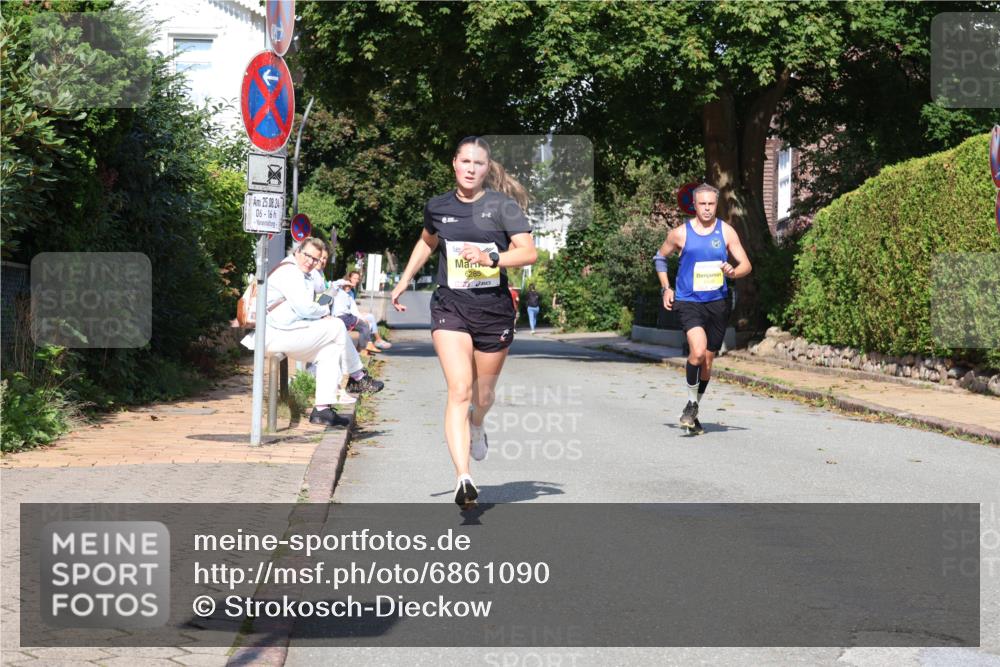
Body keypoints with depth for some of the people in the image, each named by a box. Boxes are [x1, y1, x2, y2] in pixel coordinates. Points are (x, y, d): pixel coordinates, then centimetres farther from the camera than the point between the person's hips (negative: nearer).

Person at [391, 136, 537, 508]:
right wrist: (404, 282, 29)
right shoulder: (438, 207, 6)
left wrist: (491, 258, -25)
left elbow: (529, 252, -11)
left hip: (494, 310, 0)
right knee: (459, 391, -17)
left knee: (483, 395, 15)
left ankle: (477, 428, 53)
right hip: (450, 307, 0)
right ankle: (463, 479, -23)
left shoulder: (503, 205, -3)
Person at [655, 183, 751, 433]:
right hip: (688, 302, -3)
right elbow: (660, 257, 16)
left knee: (708, 361, 9)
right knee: (698, 352, -24)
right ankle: (691, 404, -4)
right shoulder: (680, 233, -1)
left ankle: (693, 412, 27)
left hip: (718, 303, 3)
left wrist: (733, 272, -19)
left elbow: (746, 265, 3)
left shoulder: (726, 232, 3)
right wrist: (666, 288, 6)